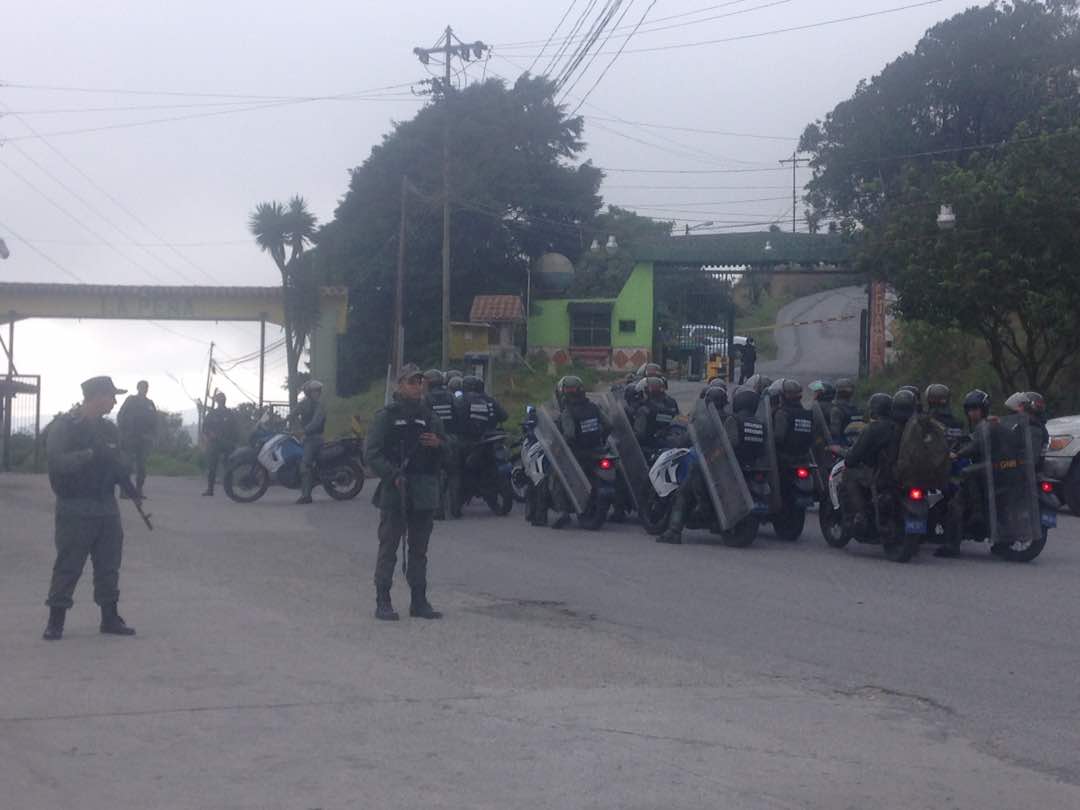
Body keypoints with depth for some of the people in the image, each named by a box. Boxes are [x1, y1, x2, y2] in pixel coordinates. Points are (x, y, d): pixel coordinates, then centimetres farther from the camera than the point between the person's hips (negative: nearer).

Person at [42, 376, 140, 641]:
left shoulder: (109, 429, 13)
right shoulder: (63, 427, -8)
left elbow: (117, 462, 19)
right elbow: (57, 461, -20)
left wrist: (129, 487, 2)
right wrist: (91, 454, -29)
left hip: (107, 507, 6)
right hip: (75, 509, -6)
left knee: (109, 564, 8)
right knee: (68, 565, -5)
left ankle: (110, 618, 17)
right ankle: (56, 620, 2)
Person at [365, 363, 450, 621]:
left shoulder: (430, 417, 15)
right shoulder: (387, 416, -1)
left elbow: (446, 456, 20)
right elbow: (372, 452, -8)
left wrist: (437, 444, -4)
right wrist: (393, 475, -20)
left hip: (425, 493, 5)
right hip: (395, 491, -5)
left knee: (419, 549, 10)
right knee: (388, 547, -4)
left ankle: (419, 601, 16)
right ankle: (383, 602, -2)